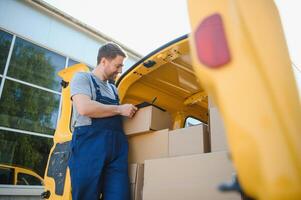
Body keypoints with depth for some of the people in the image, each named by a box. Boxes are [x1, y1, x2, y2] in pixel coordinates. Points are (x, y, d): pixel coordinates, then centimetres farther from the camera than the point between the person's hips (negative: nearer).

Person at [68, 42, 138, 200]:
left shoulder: (113, 89, 26)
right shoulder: (82, 78, 5)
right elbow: (85, 108, -14)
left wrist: (129, 112, 13)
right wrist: (120, 109, -6)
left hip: (117, 147, 6)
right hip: (89, 143, -6)